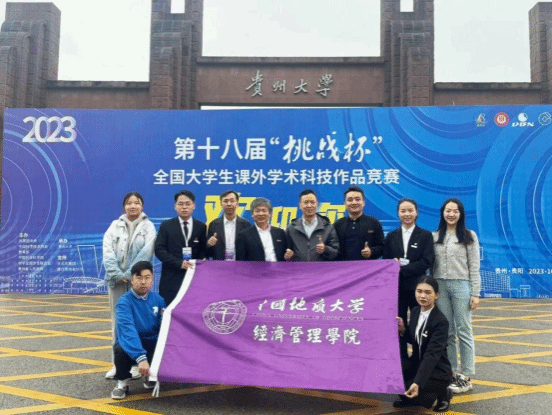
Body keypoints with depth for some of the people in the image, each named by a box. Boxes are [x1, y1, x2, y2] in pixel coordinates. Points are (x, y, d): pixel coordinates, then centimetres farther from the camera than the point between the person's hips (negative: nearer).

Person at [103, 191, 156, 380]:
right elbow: (107, 252, 1)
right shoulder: (115, 226, 10)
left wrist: (129, 274, -14)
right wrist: (117, 275, -12)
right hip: (117, 280, 2)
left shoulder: (148, 226, 4)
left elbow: (147, 252, -8)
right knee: (118, 321, 6)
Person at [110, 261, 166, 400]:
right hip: (130, 345, -4)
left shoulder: (158, 299, -2)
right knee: (122, 349, -36)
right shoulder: (124, 302, -17)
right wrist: (141, 357, -45)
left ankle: (151, 376, 12)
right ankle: (122, 382, -3)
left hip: (152, 346, 4)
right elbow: (127, 330, -32)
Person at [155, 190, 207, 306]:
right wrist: (179, 263, -12)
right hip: (171, 280, -1)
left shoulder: (201, 227, 11)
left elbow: (204, 250, 10)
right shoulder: (166, 226, 8)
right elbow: (159, 250, 0)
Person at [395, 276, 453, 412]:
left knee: (405, 390, -27)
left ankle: (442, 393, 2)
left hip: (437, 371, -6)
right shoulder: (415, 312, 1)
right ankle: (408, 397, 9)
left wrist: (417, 382, -41)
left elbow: (432, 355, -31)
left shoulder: (441, 322, -21)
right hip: (417, 362, 7)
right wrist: (403, 330, -7)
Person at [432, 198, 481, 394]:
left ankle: (466, 376, 7)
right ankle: (450, 373, 16)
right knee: (446, 332, 8)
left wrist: (475, 293, -6)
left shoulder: (469, 236, 1)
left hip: (461, 285, -3)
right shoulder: (434, 236, 9)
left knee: (463, 331, 1)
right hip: (440, 286, 3)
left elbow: (474, 267, -1)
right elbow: (431, 265, 10)